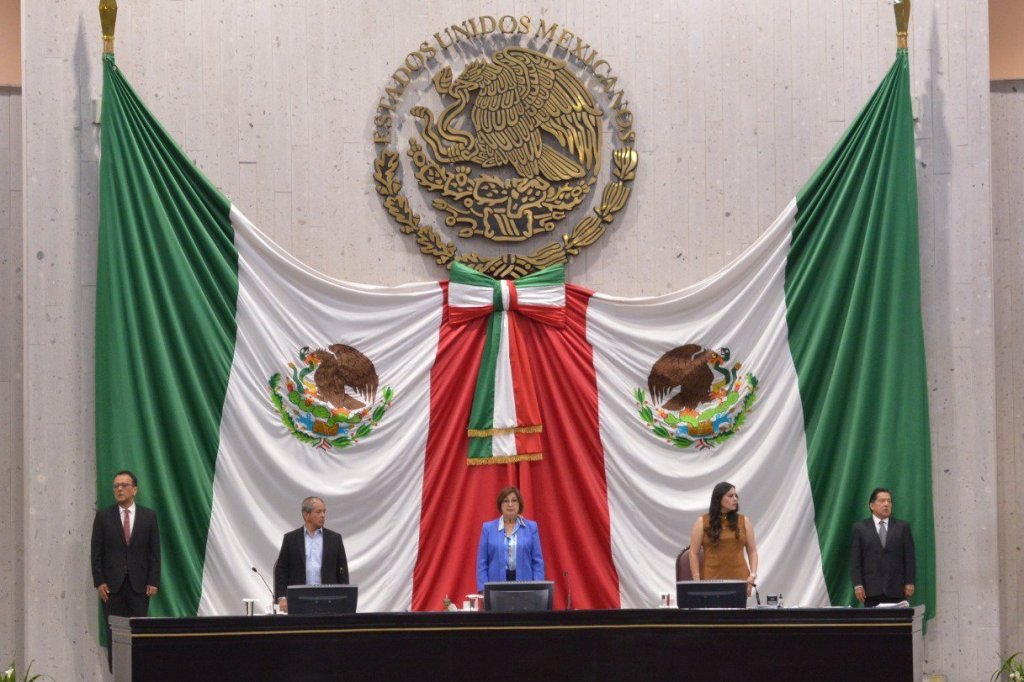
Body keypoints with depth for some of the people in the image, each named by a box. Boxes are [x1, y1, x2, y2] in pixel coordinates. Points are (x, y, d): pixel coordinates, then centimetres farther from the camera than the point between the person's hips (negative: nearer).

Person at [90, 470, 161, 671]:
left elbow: (154, 552, 4)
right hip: (112, 585, 0)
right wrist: (99, 582, -6)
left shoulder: (148, 516, 5)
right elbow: (96, 552, 2)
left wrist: (153, 582, -4)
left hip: (139, 585, 0)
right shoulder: (103, 516, 4)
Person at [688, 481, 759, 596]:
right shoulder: (702, 522, 4)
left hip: (740, 581, 2)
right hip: (712, 580, -2)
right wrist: (697, 582, -5)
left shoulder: (744, 521, 10)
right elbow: (693, 553, 2)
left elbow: (752, 551, 12)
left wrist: (753, 575, -2)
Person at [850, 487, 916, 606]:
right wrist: (857, 585, -5)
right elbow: (855, 560, 4)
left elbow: (909, 557, 8)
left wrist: (909, 583, -1)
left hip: (896, 588, 1)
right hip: (872, 588, -1)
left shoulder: (902, 527, 11)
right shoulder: (860, 528, 8)